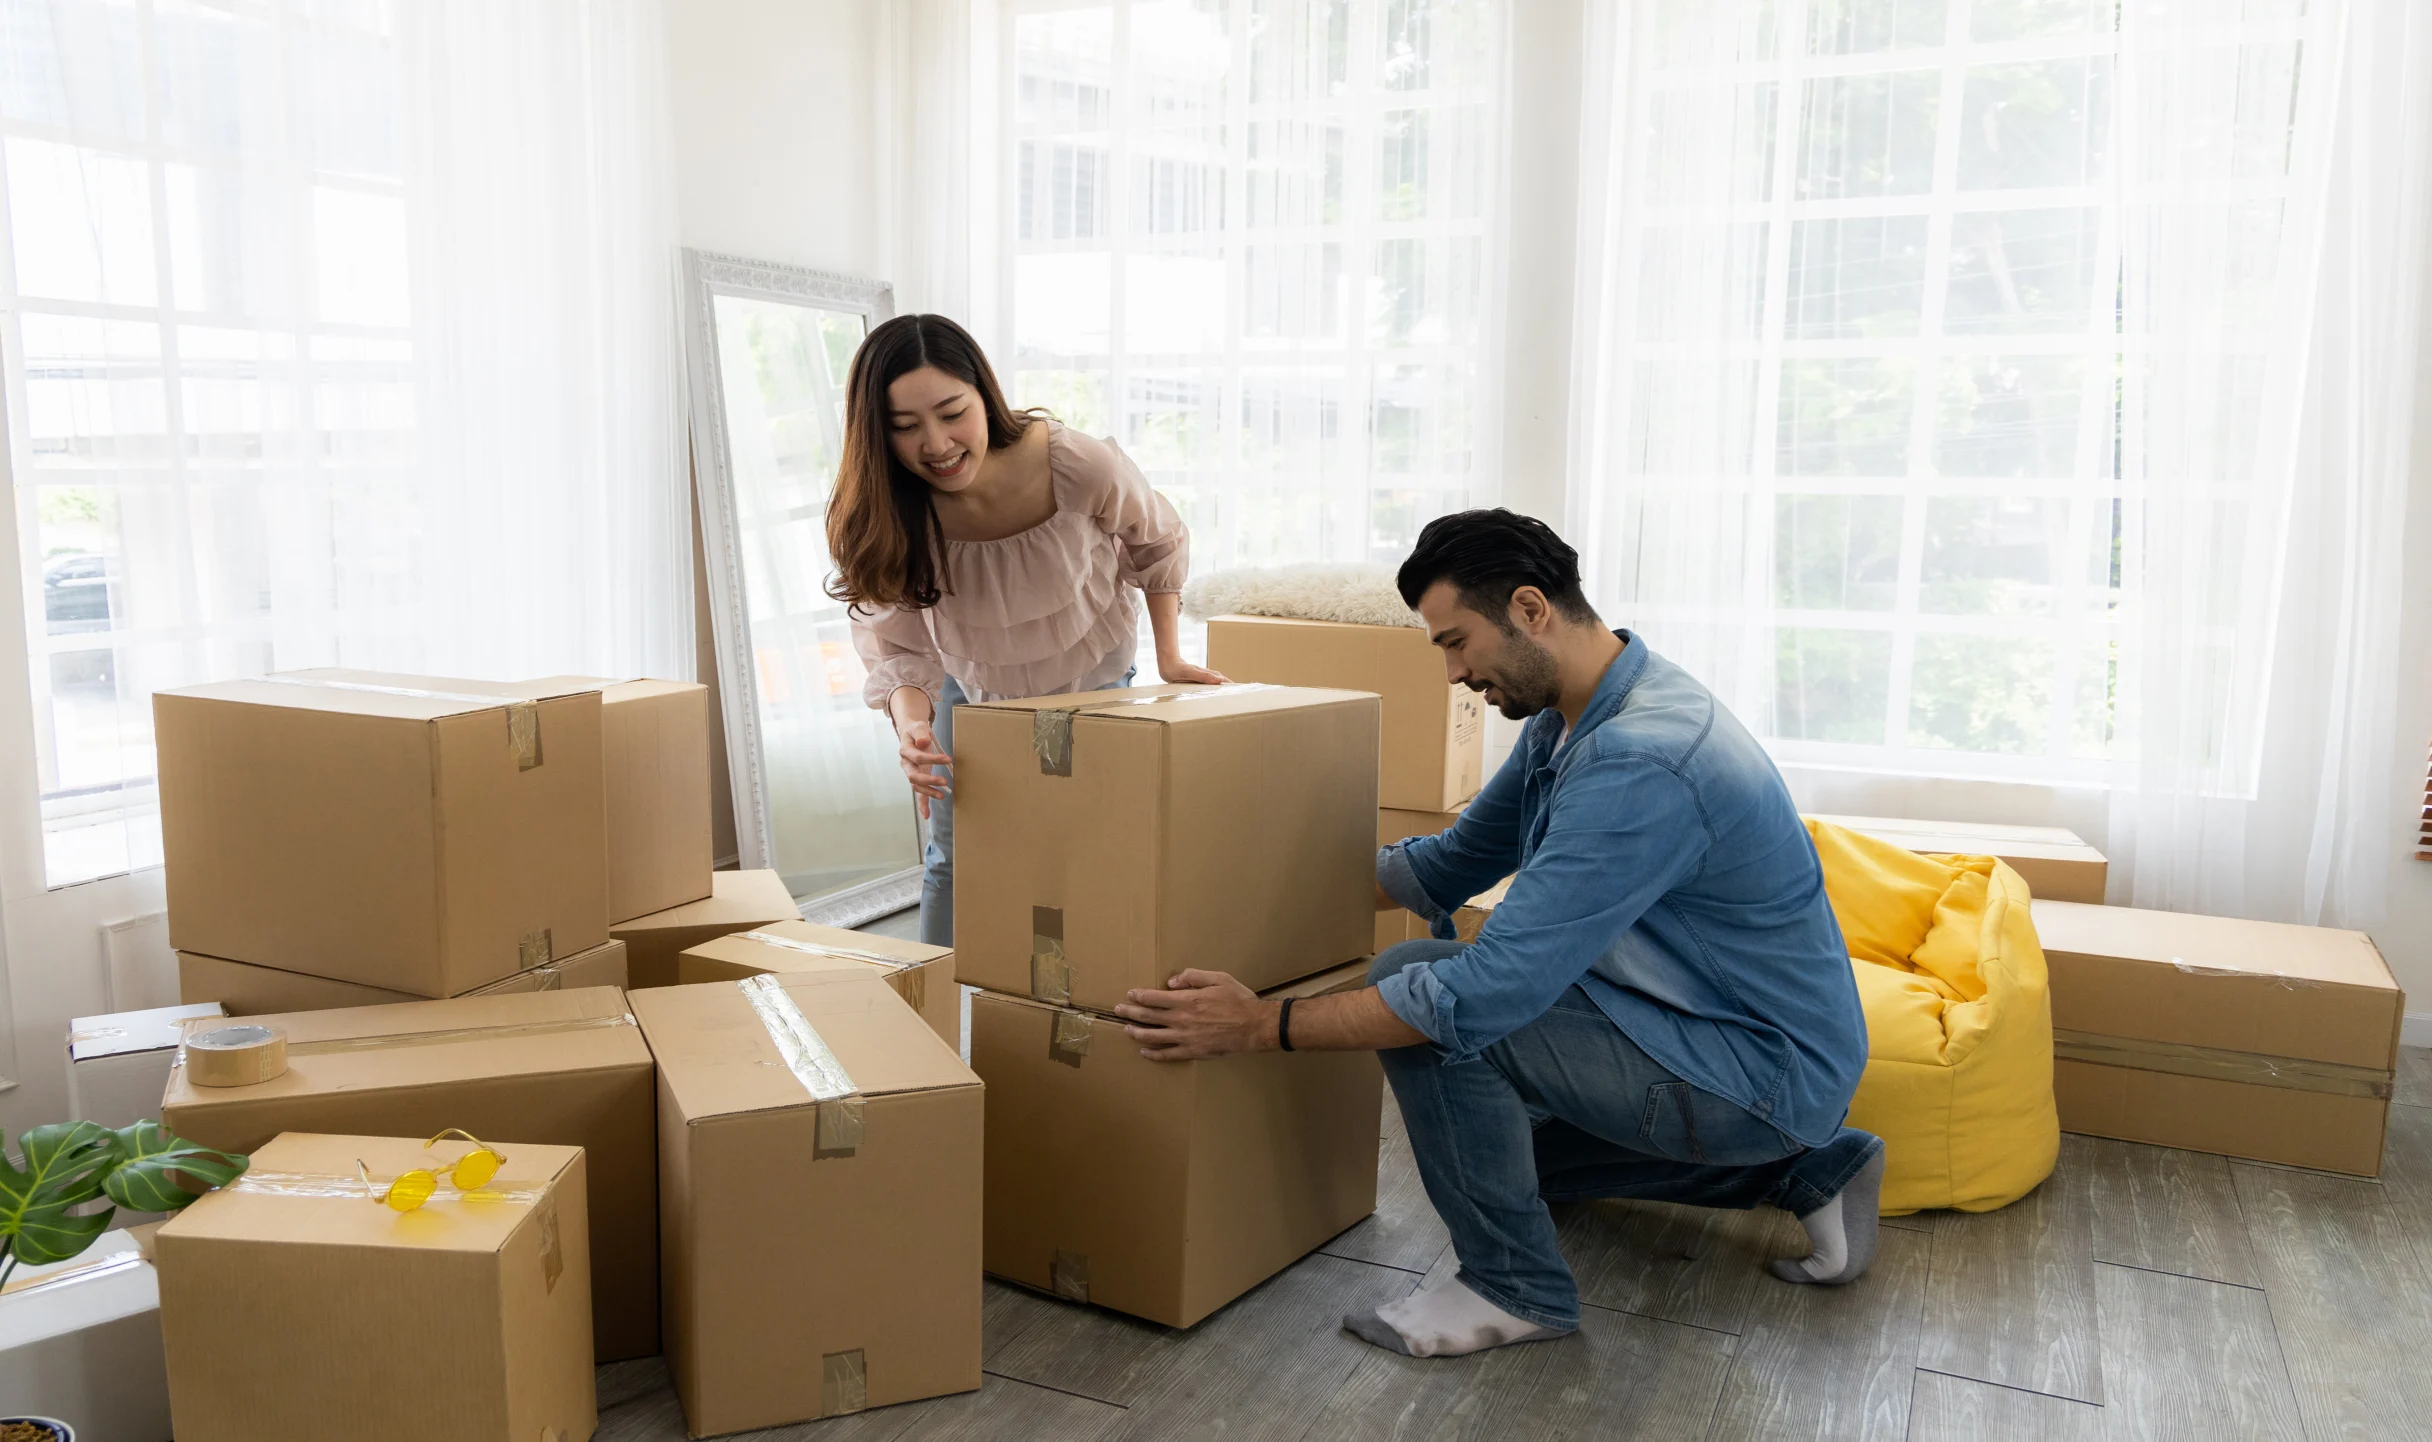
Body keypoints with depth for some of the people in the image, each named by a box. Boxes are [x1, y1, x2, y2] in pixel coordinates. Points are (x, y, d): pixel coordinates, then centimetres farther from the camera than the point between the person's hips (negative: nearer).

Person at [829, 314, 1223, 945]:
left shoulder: (1080, 467, -34)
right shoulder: (885, 514, -29)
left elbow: (1159, 543, -12)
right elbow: (900, 647, -24)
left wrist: (1169, 658, -9)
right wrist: (911, 725, -45)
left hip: (1090, 682, -2)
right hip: (973, 687, 2)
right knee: (952, 859, 8)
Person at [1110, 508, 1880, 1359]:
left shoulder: (1640, 761, -30)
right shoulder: (1565, 719, 3)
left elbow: (1494, 987, -34)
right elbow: (1451, 864, 15)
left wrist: (1266, 1025, -29)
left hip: (1761, 1069, -10)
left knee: (1414, 984, -20)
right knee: (1509, 1144, 29)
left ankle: (1515, 1288, -4)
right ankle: (1808, 1168, 22)